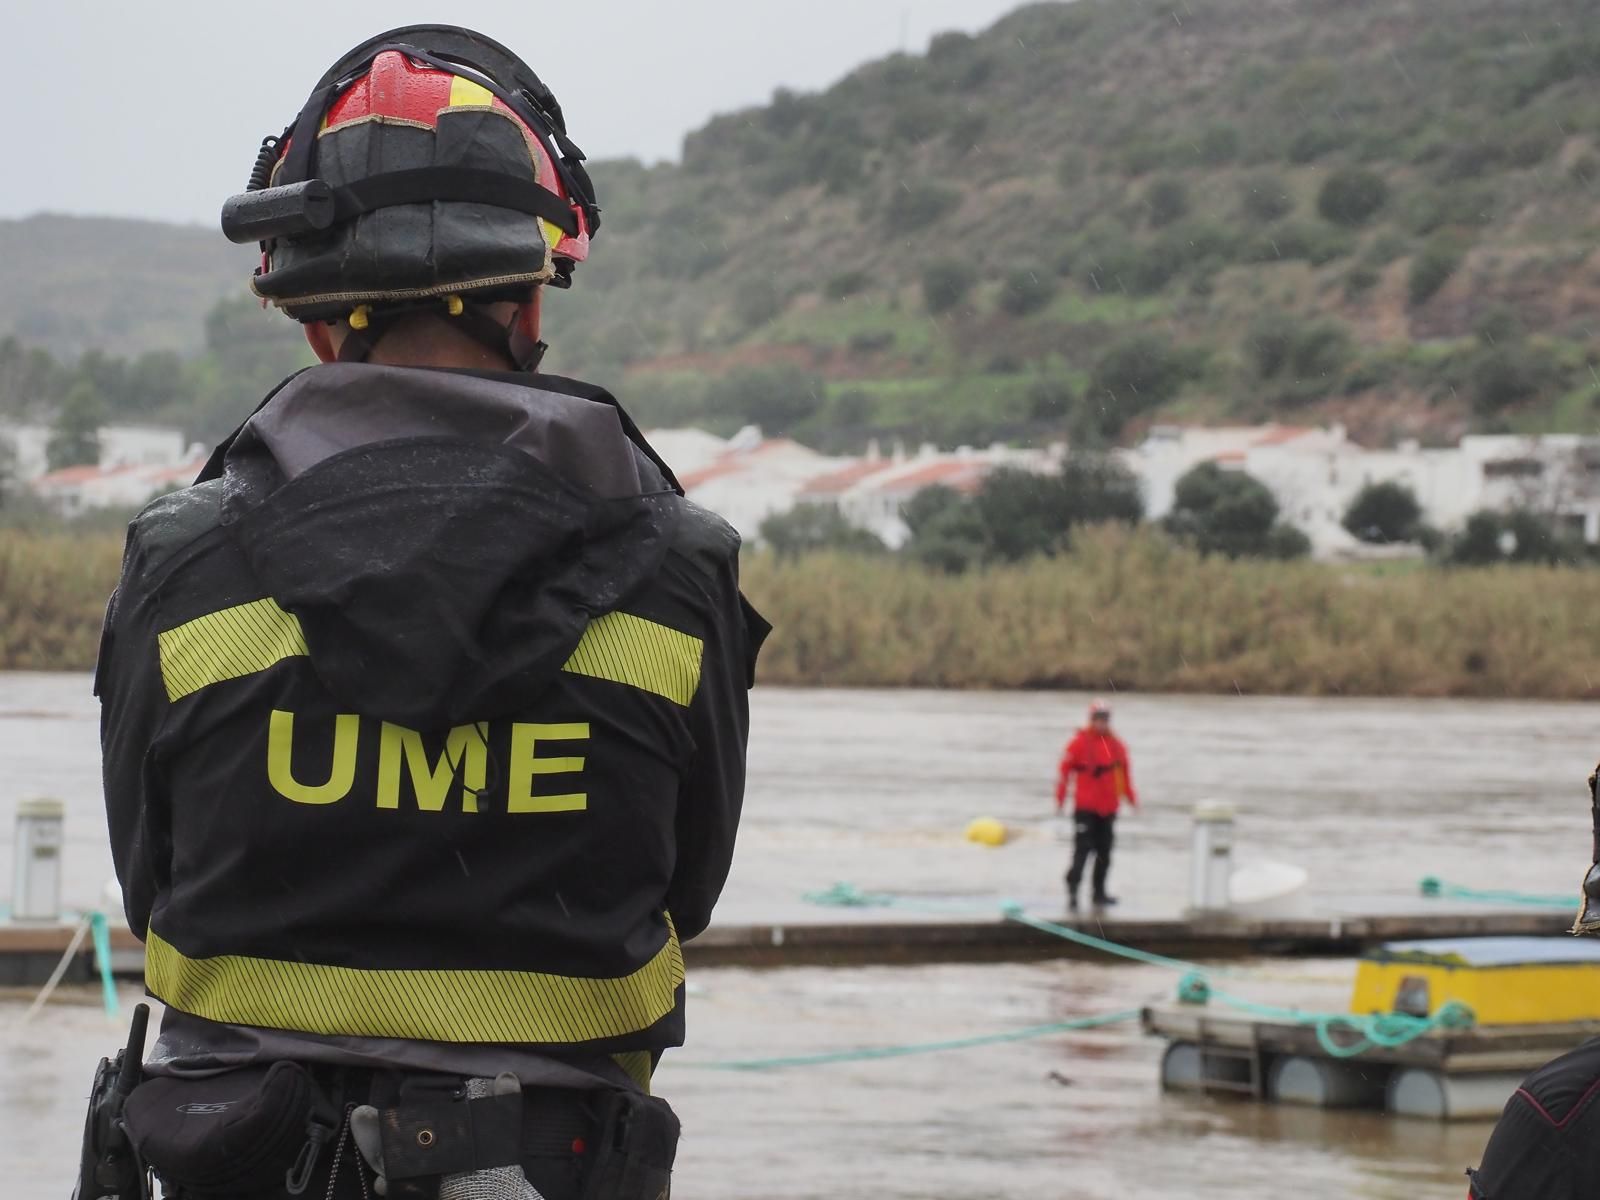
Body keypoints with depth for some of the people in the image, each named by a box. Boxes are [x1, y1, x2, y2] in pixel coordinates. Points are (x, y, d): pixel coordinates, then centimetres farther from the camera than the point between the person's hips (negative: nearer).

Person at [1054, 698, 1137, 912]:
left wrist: (1130, 798, 16)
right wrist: (1060, 800, -9)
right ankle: (1072, 891, -7)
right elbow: (1064, 770, -7)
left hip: (1108, 808, 5)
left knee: (1104, 853, 10)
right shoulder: (1079, 743, -8)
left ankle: (1099, 892, 18)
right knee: (1082, 850, -10)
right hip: (1085, 808, -5)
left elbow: (1124, 773, 17)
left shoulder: (1116, 745, 8)